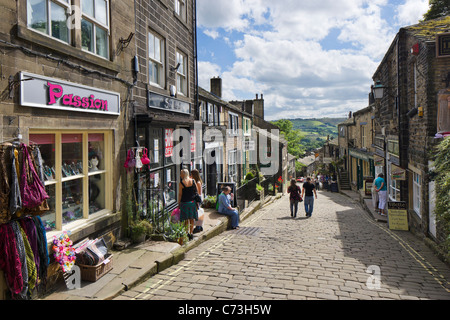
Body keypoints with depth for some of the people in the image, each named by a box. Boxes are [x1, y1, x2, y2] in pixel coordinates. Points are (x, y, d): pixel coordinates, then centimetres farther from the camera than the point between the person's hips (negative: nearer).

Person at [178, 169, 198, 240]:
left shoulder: (181, 183, -11)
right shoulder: (193, 181, -1)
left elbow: (180, 194, -9)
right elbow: (197, 192, 3)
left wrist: (179, 203, 0)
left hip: (184, 202, -3)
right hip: (193, 202, 3)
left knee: (186, 219, 8)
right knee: (192, 219, 11)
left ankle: (188, 232, 3)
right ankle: (191, 233, 13)